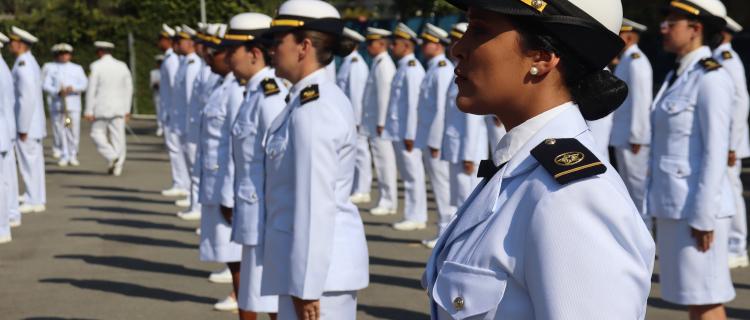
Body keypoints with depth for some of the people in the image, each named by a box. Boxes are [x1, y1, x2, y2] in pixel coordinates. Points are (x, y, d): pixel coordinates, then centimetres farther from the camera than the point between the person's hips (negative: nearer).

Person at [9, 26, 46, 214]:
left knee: (29, 164, -4)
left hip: (26, 123, -10)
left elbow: (27, 99, -24)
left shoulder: (23, 66, -20)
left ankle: (33, 202, 1)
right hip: (33, 123, 10)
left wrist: (22, 128, -21)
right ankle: (37, 200, 17)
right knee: (34, 163, 12)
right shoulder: (29, 63, 13)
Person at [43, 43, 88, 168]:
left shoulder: (77, 68, 16)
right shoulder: (51, 70, 12)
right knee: (60, 131, -2)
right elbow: (45, 85, 1)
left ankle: (73, 156, 5)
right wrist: (57, 92, -17)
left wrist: (72, 88, -15)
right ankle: (64, 156, 3)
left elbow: (84, 83, 4)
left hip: (73, 105, 0)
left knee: (74, 132, -5)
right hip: (56, 105, 0)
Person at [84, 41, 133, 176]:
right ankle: (117, 166, 2)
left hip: (101, 108, -4)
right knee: (118, 137, 4)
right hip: (119, 108, 4)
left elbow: (91, 89, -10)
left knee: (98, 134, 9)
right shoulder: (122, 66, 6)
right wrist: (127, 110, 13)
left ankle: (111, 157, -11)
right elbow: (128, 89, 7)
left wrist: (89, 111, -8)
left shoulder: (96, 66, -7)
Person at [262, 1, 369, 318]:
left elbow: (316, 204, -22)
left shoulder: (312, 110, -18)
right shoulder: (321, 99, 12)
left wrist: (305, 287, -21)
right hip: (326, 255, 10)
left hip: (317, 262, -10)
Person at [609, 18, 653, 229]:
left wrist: (636, 137, -20)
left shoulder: (636, 61, -14)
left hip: (631, 138, -10)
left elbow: (641, 101, -19)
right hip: (621, 136, 10)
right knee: (628, 183, 15)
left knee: (637, 183, -4)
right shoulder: (626, 60, 17)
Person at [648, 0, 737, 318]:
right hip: (673, 205, 9)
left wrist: (703, 216, -19)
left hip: (698, 207, -9)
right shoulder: (677, 76, 14)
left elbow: (715, 152, -17)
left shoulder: (711, 78, -13)